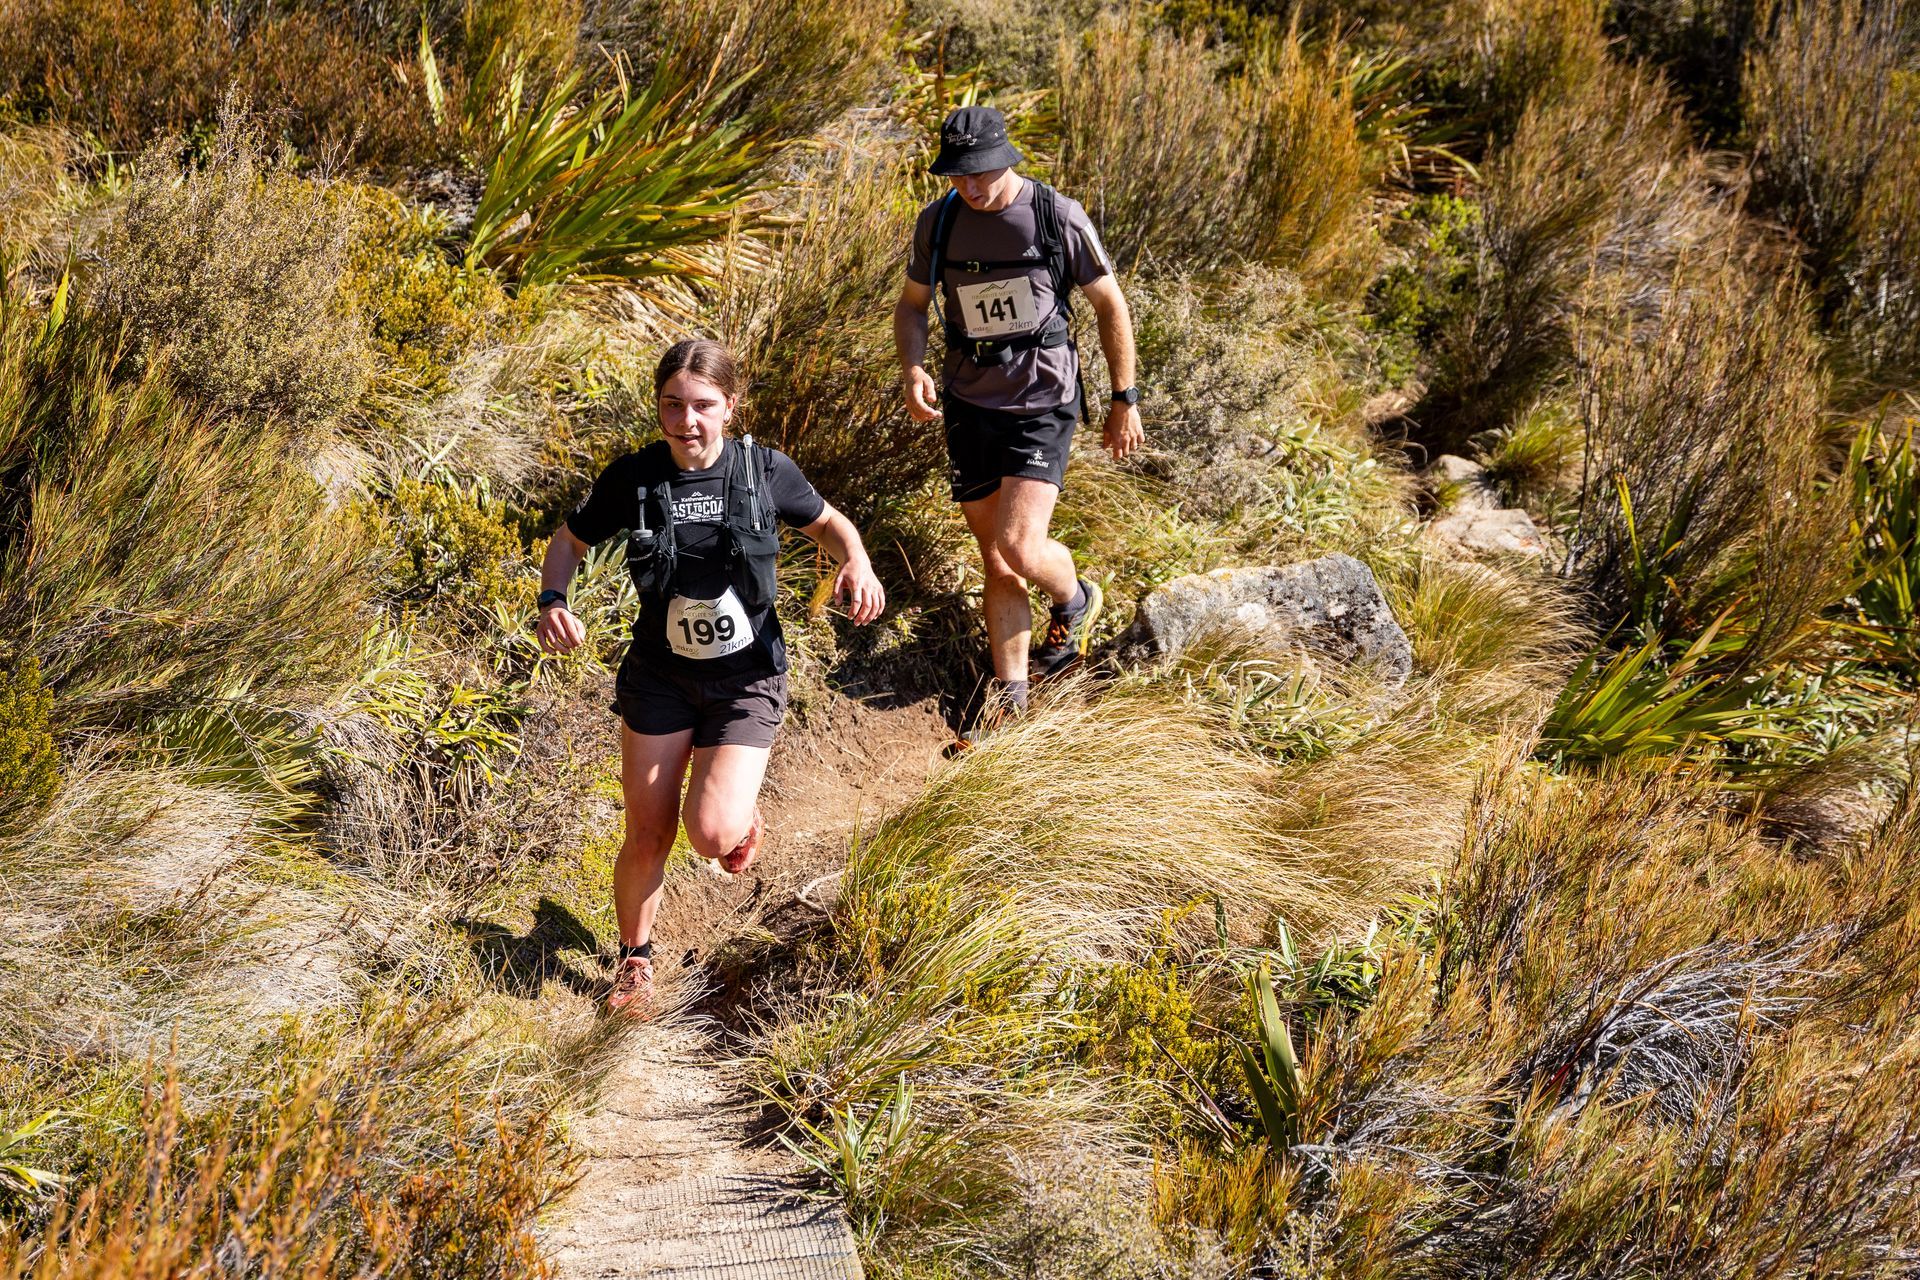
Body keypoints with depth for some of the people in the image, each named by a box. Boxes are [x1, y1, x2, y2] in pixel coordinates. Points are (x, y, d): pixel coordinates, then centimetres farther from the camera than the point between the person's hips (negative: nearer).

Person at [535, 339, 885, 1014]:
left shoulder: (765, 470, -11)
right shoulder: (633, 477, -10)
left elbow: (828, 523, 7)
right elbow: (569, 541, 7)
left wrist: (857, 562, -15)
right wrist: (551, 601, -14)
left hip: (745, 679, -1)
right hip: (659, 675, 1)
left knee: (711, 834, -17)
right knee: (648, 837, 6)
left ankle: (741, 809, 22)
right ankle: (634, 961, 33)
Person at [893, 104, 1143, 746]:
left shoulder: (1058, 217, -10)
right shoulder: (937, 221, 0)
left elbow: (1111, 306, -1)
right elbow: (911, 305, 13)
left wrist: (1125, 400, 1)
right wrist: (912, 370, -7)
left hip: (1041, 404, -4)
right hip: (969, 406, 4)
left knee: (1020, 547, -17)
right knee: (996, 563, 6)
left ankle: (1075, 602, 17)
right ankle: (1009, 694, 18)